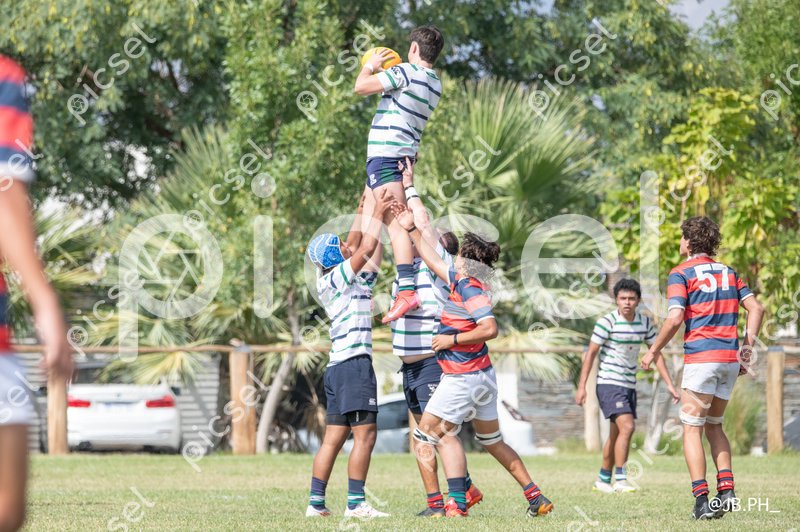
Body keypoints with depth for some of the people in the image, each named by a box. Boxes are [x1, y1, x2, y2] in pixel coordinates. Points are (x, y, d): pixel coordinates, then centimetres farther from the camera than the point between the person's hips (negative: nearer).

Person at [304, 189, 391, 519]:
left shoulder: (330, 281, 18)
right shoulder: (337, 278, -6)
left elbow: (357, 246, 30)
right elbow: (366, 250, -10)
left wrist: (362, 214, 33)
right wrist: (377, 214, -1)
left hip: (338, 366, 9)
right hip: (354, 364, -9)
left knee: (334, 438, 7)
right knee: (365, 435, -11)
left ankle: (316, 502, 5)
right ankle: (355, 503, -15)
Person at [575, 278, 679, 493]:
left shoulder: (645, 322, 4)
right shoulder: (607, 322, -13)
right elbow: (591, 353, -9)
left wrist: (669, 385, 7)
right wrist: (582, 386, -12)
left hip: (629, 385, 6)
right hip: (609, 384, -6)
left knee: (616, 433, 11)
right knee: (627, 427, -19)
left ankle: (603, 479, 23)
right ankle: (620, 480, -17)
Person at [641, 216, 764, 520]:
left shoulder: (681, 273, -3)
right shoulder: (728, 272, 15)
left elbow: (675, 319, -14)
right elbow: (756, 309, 9)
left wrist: (654, 351, -2)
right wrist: (747, 349, 12)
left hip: (701, 358, -6)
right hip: (730, 358, 6)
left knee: (692, 429, -1)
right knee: (714, 426, 18)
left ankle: (701, 498, -12)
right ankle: (726, 491, 5)